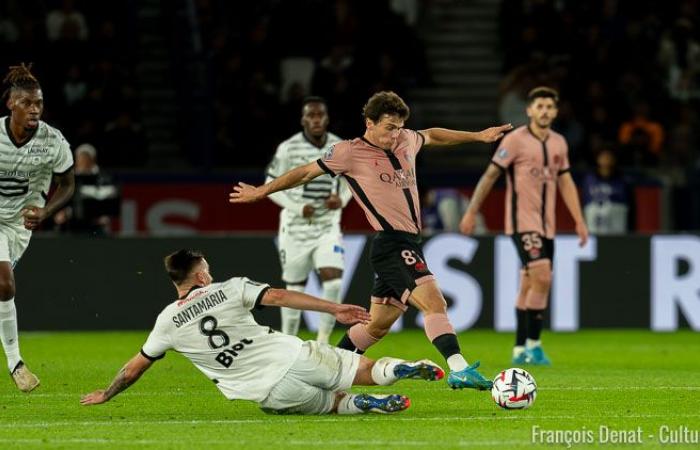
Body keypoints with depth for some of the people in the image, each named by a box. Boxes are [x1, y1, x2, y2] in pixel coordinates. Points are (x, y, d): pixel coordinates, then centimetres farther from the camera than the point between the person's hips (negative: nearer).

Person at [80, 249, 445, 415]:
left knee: (333, 402, 19)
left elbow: (134, 369, 17)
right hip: (294, 357, 0)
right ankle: (398, 369, -22)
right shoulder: (230, 289, 5)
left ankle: (361, 404, -14)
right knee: (365, 369, 11)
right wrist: (334, 309, -8)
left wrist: (105, 395, 33)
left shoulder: (168, 322, 9)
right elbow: (280, 297, -6)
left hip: (270, 393, 0)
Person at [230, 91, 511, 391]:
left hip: (408, 246, 8)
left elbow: (432, 136, 35)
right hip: (392, 244, -8)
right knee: (434, 302, -23)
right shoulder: (350, 153, -4)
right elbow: (307, 173, 7)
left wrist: (478, 136, 40)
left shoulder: (406, 140, 13)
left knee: (378, 324, 14)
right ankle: (459, 370, -31)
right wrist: (261, 191, 16)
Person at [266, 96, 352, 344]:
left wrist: (341, 199, -8)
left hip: (327, 227, 2)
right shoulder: (288, 149, -9)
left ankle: (323, 341, -5)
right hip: (295, 228, -2)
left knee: (333, 281, -16)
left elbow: (347, 182, 14)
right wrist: (298, 208, -17)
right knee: (294, 290, 7)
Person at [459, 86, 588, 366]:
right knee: (542, 278, -19)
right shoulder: (516, 140, -8)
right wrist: (472, 212, -4)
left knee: (529, 286, 10)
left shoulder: (559, 143, 11)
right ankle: (533, 344, -12)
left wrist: (579, 220, 11)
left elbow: (565, 182, 17)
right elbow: (490, 175, -5)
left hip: (546, 225, 6)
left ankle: (520, 350, 15)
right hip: (522, 221, -6)